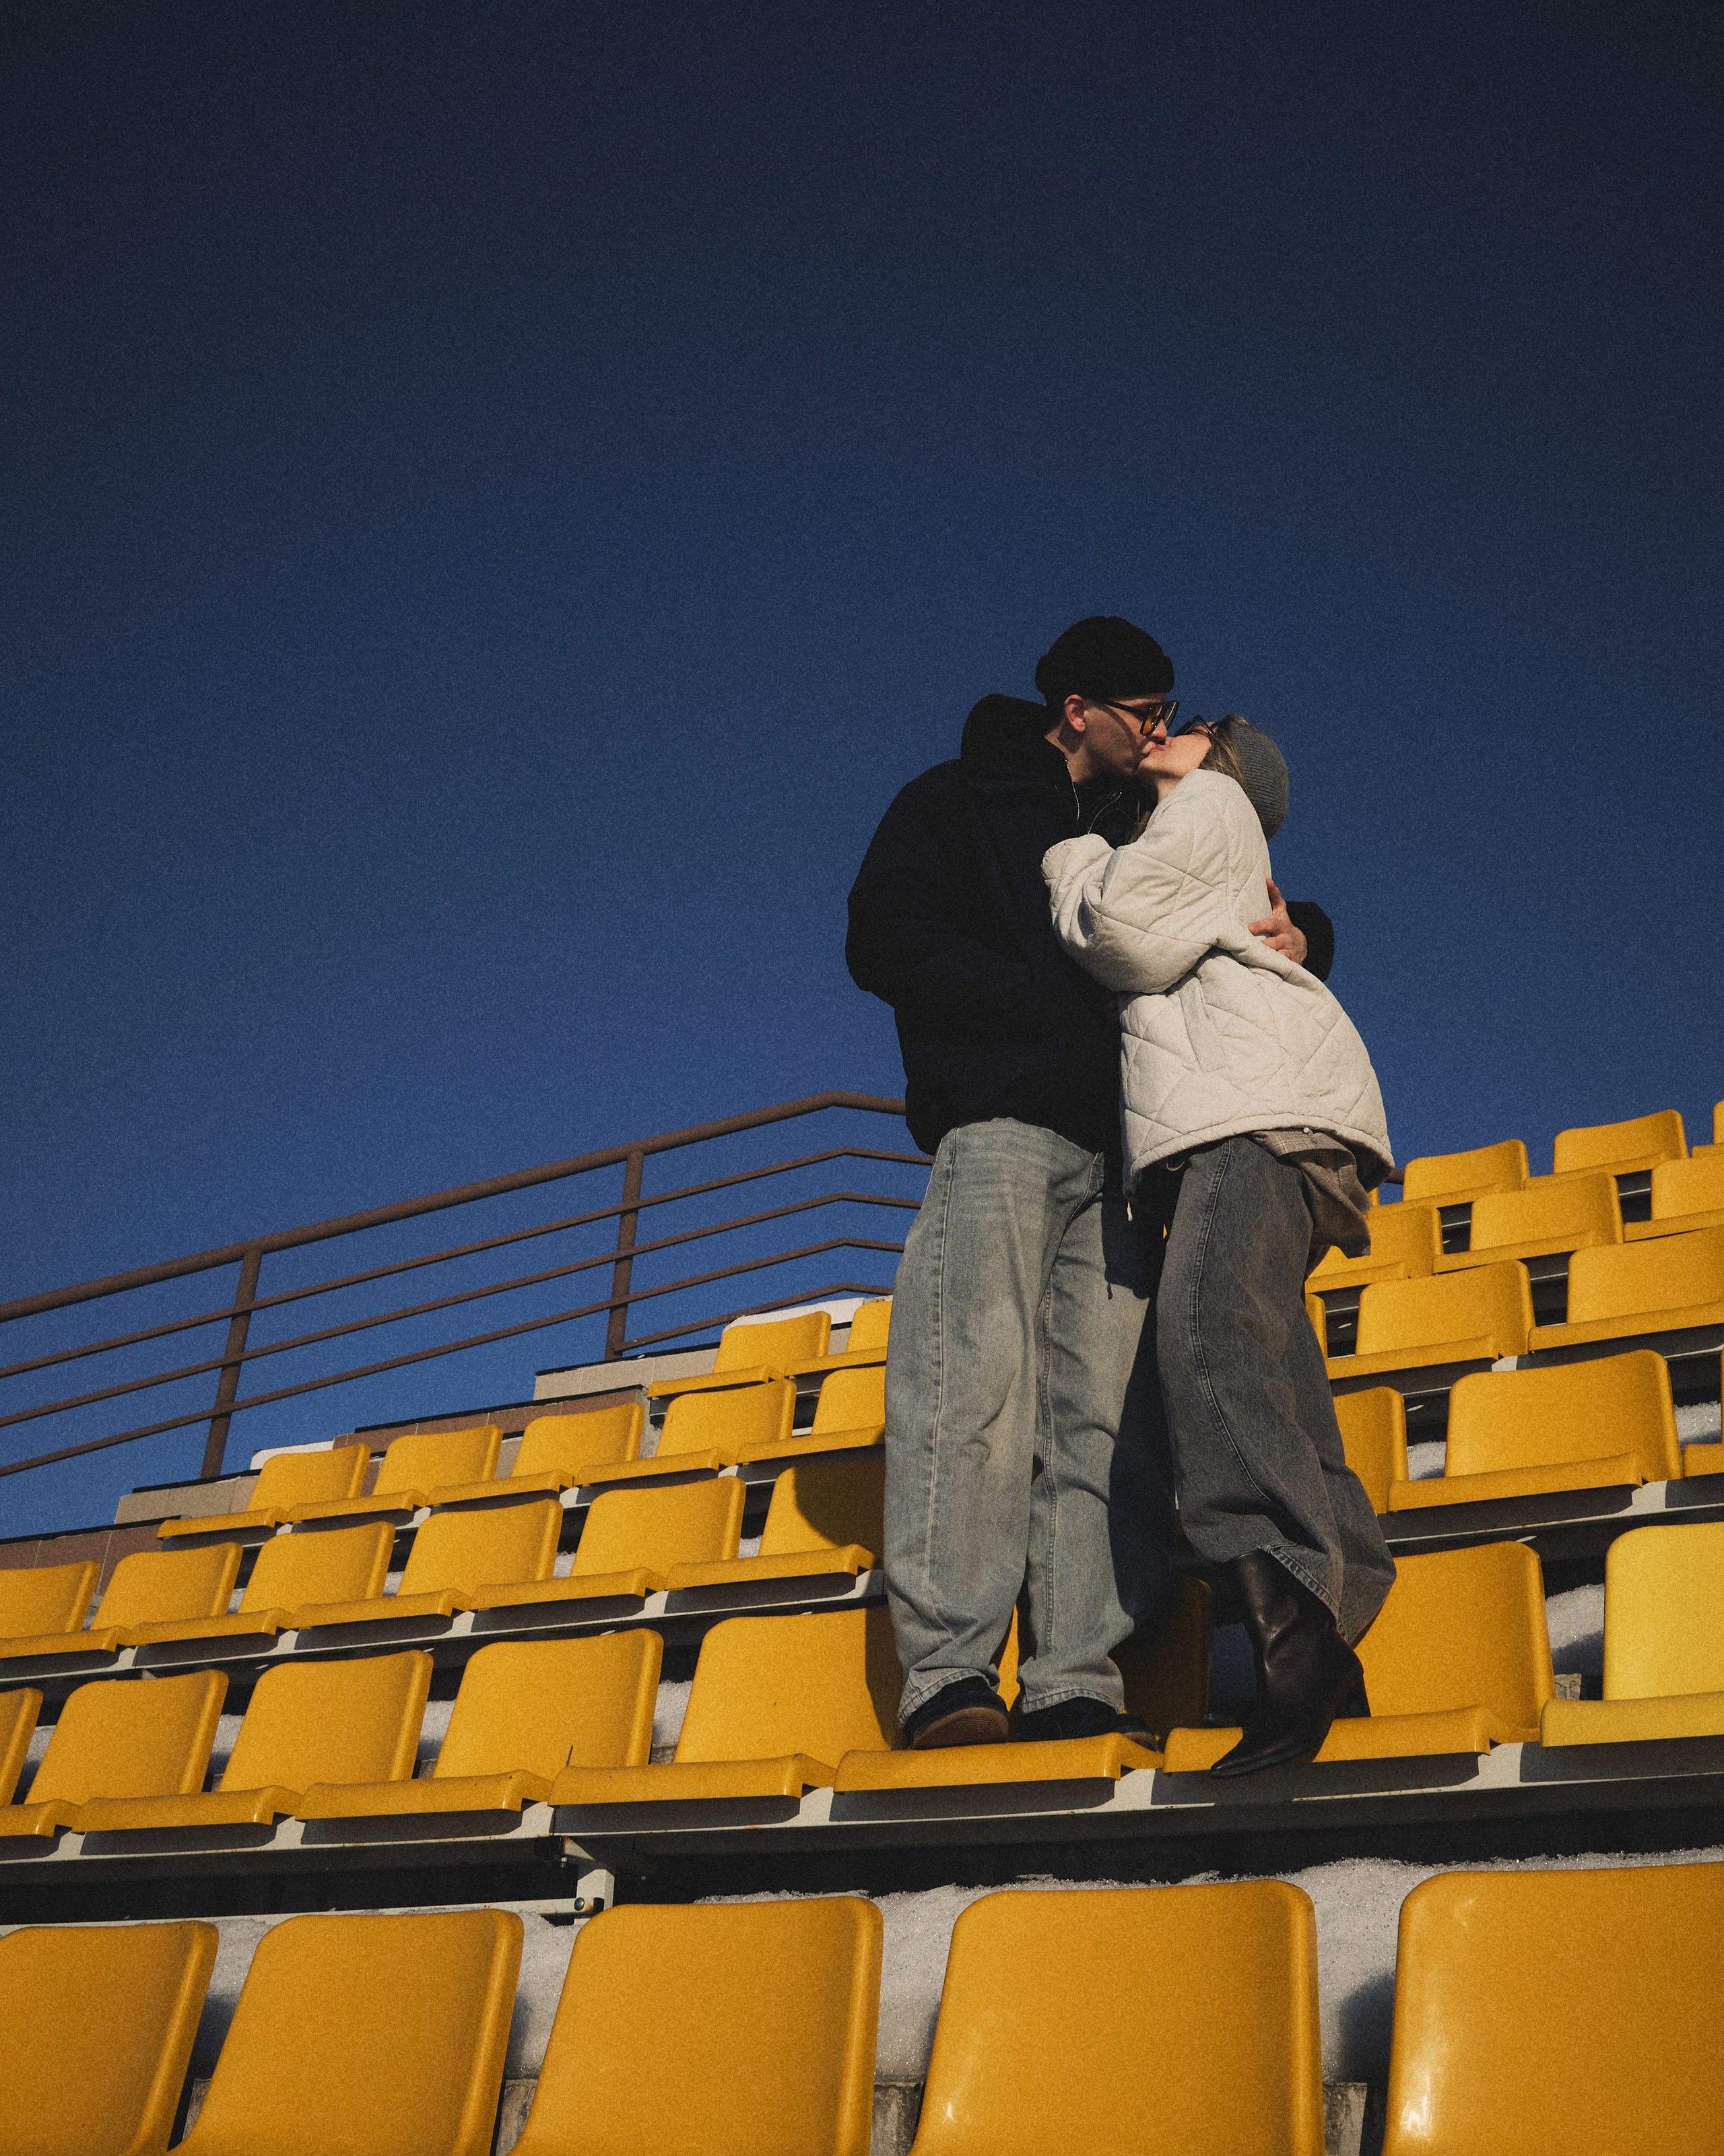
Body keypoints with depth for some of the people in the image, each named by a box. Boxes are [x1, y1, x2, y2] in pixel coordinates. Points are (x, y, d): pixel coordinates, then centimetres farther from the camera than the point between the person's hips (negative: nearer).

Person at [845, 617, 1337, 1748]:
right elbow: (886, 946, -1)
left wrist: (1298, 931, 3)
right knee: (980, 1380, -17)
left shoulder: (1150, 829, 28)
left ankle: (1076, 1685, -8)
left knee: (1108, 1411, -7)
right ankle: (948, 1672, -18)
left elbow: (1248, 914, 30)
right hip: (1003, 1130, -4)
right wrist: (1073, 1001, -7)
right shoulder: (951, 805, 13)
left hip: (1126, 1143, 5)